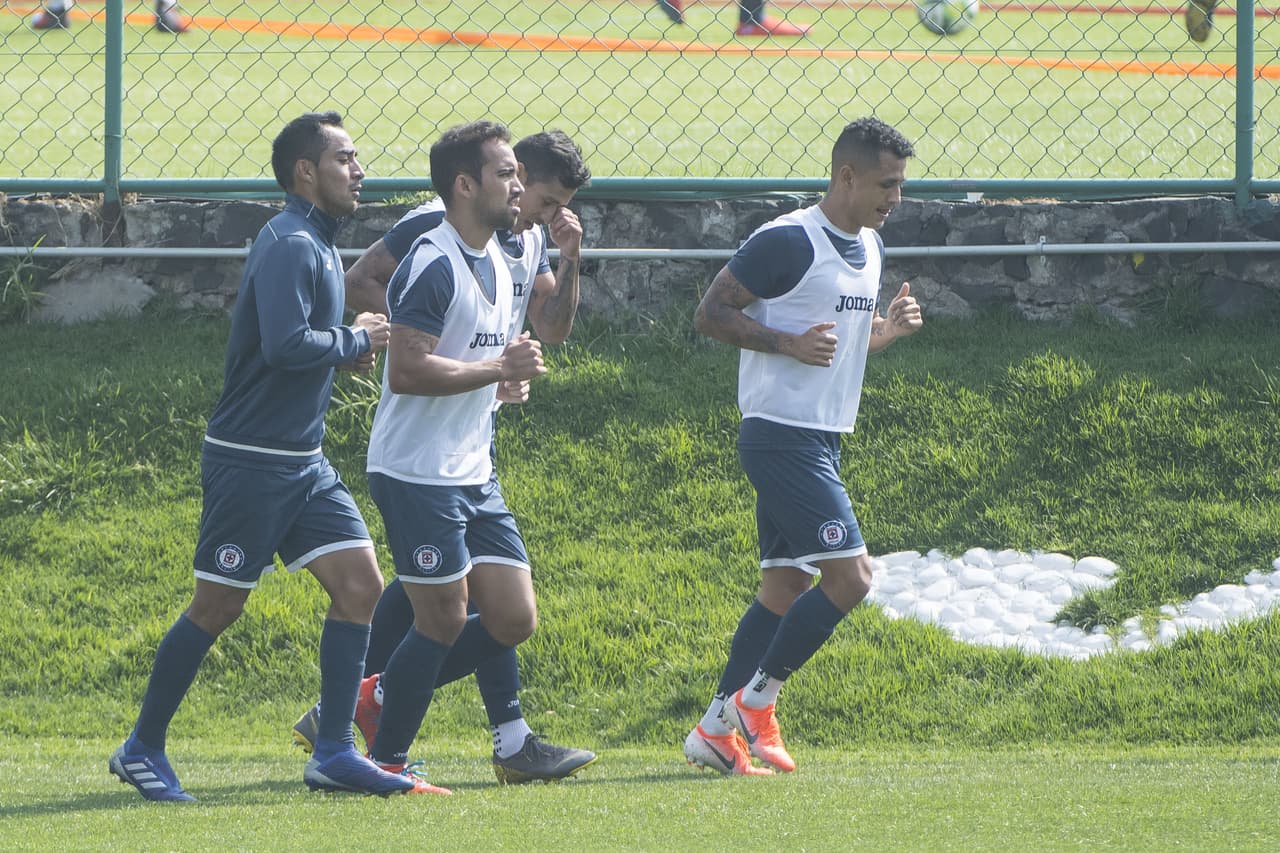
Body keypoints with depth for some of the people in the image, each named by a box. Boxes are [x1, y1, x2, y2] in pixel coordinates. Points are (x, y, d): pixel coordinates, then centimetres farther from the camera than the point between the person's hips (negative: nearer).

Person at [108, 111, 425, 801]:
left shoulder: (318, 244, 15)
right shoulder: (289, 244, -16)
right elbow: (284, 343, -29)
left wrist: (350, 345, 7)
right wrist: (355, 342, -13)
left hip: (302, 460, 9)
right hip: (251, 459, -9)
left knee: (359, 587, 0)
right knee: (217, 606, -1)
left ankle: (334, 754, 2)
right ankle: (142, 749, 12)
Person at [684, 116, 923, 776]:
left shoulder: (870, 249, 15)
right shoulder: (787, 243, -14)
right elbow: (710, 313, -11)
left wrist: (889, 330, 6)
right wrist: (789, 342, -22)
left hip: (822, 442, 10)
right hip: (782, 438, -10)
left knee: (787, 586, 8)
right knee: (850, 574, -14)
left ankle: (718, 731, 10)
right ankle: (753, 705, -4)